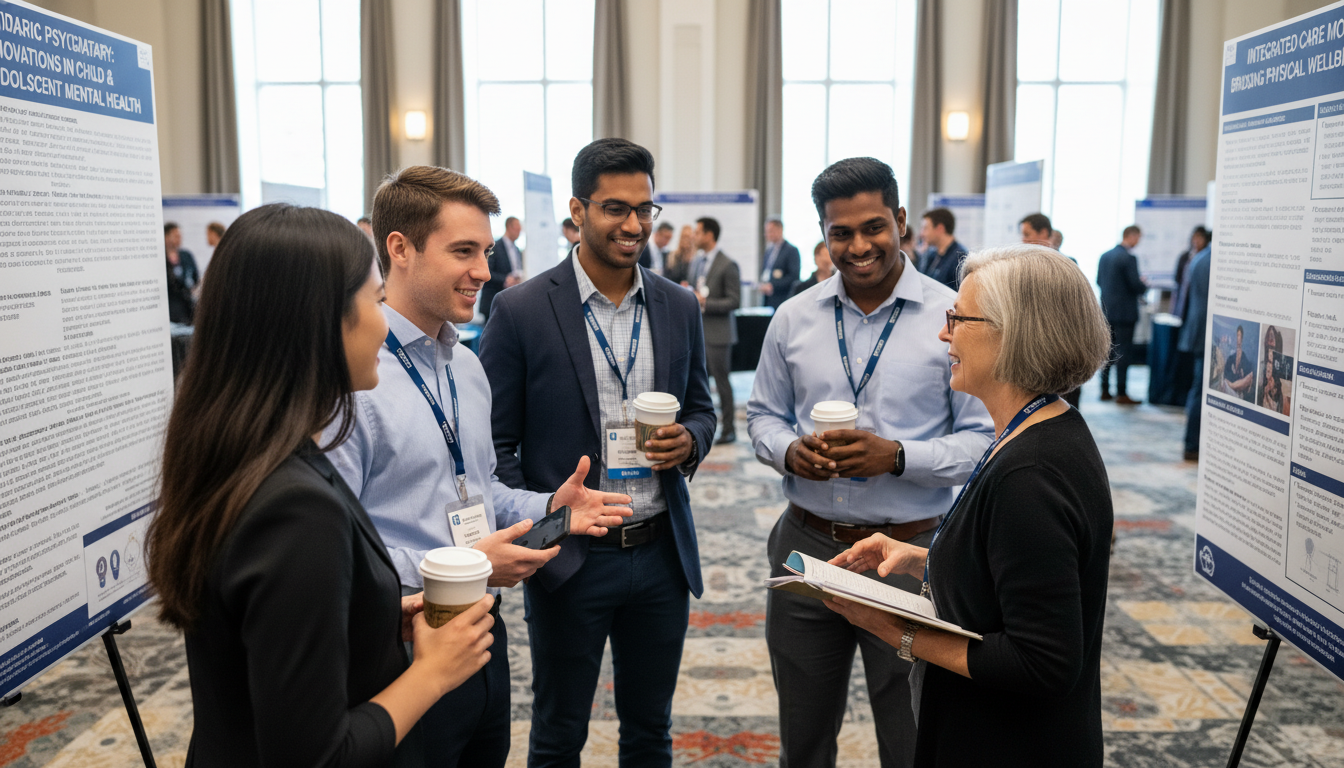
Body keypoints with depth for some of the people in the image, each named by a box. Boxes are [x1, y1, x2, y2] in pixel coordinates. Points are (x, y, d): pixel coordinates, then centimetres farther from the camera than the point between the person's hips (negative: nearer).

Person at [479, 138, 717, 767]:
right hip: (569, 557, -4)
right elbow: (495, 444, -6)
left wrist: (689, 440, -10)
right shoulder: (521, 311, -10)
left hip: (663, 552, 4)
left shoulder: (679, 307, 3)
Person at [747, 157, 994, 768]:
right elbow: (762, 416, 11)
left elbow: (983, 438, -8)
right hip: (806, 546, 3)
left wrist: (898, 457, -23)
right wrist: (789, 452, -10)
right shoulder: (793, 318, 3)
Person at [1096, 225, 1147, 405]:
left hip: (1107, 310, 8)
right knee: (1124, 352, -3)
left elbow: (1099, 281, 13)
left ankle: (1105, 390, 17)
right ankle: (1121, 394, -1)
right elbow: (1136, 285, -18)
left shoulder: (1105, 255, 8)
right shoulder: (1129, 258, -16)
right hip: (1125, 312, -8)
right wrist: (1144, 286, 3)